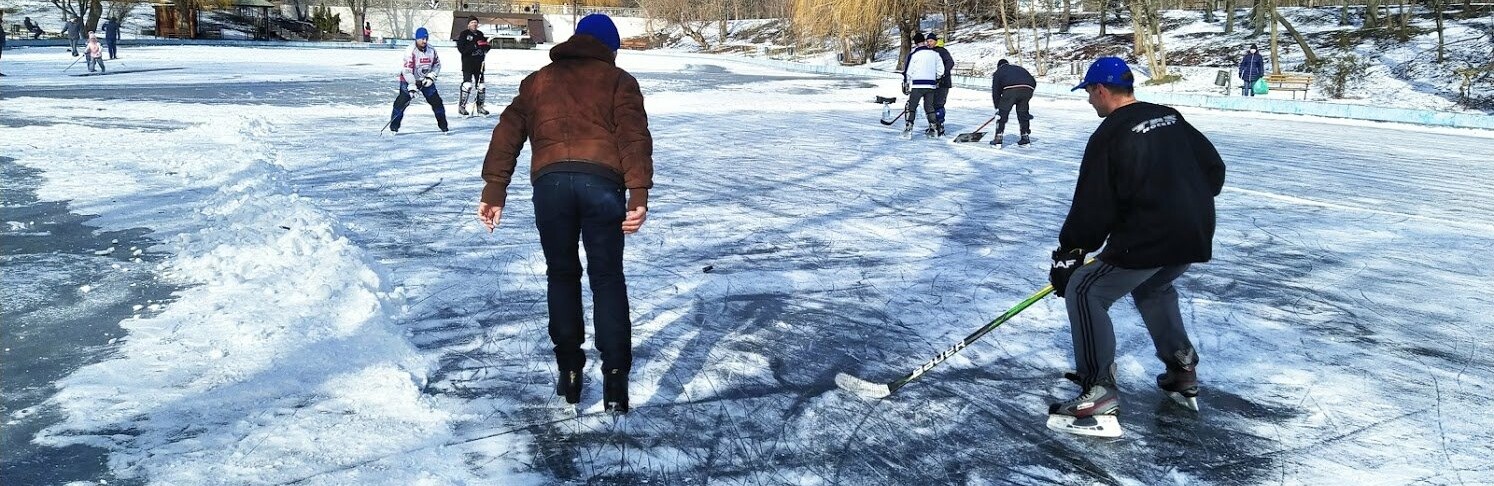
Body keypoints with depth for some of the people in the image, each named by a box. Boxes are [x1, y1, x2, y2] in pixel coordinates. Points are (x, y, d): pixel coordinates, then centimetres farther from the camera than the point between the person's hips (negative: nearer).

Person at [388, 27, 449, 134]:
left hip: (426, 80, 4)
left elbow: (437, 64, 7)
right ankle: (394, 125, -7)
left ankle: (443, 124, 15)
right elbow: (407, 70, -24)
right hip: (409, 80, -4)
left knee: (436, 100, 0)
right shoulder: (411, 52, -22)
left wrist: (431, 76, -8)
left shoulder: (431, 50, -6)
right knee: (403, 100, -16)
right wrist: (412, 86, -29)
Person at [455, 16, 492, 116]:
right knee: (467, 84, -16)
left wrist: (486, 43, -2)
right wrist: (475, 45, -22)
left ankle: (480, 106, 20)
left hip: (479, 64, 6)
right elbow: (461, 49, -15)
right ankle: (461, 106, -7)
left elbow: (485, 47, 22)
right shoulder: (464, 34, -3)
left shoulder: (480, 34, 15)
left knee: (481, 86, 6)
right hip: (468, 63, -6)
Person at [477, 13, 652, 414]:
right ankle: (615, 378, 2)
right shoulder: (618, 80, 18)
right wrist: (639, 194, -7)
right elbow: (634, 137, 1)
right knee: (607, 279, 7)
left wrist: (494, 192, 13)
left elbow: (506, 136, 17)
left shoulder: (538, 80, 27)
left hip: (550, 182, 2)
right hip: (602, 182, -2)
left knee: (562, 275, 18)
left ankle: (569, 372, 20)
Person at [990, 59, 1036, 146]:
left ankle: (998, 139, 3)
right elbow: (1033, 82, 29)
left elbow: (995, 91, 20)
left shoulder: (998, 72, 29)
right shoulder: (1019, 68, 39)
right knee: (1023, 112, 21)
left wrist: (997, 107, 24)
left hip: (1011, 89, -4)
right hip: (1027, 89, 4)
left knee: (1002, 112, 7)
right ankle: (1025, 137, 23)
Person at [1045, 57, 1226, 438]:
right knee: (1152, 288, 33)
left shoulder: (1111, 134, -9)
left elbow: (1094, 206, -10)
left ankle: (1099, 397, -7)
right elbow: (1213, 168, 19)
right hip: (1196, 235, 9)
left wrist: (1069, 254, -1)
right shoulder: (1171, 118, 13)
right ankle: (1183, 374, 36)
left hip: (1148, 240, -8)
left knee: (1084, 292, 0)